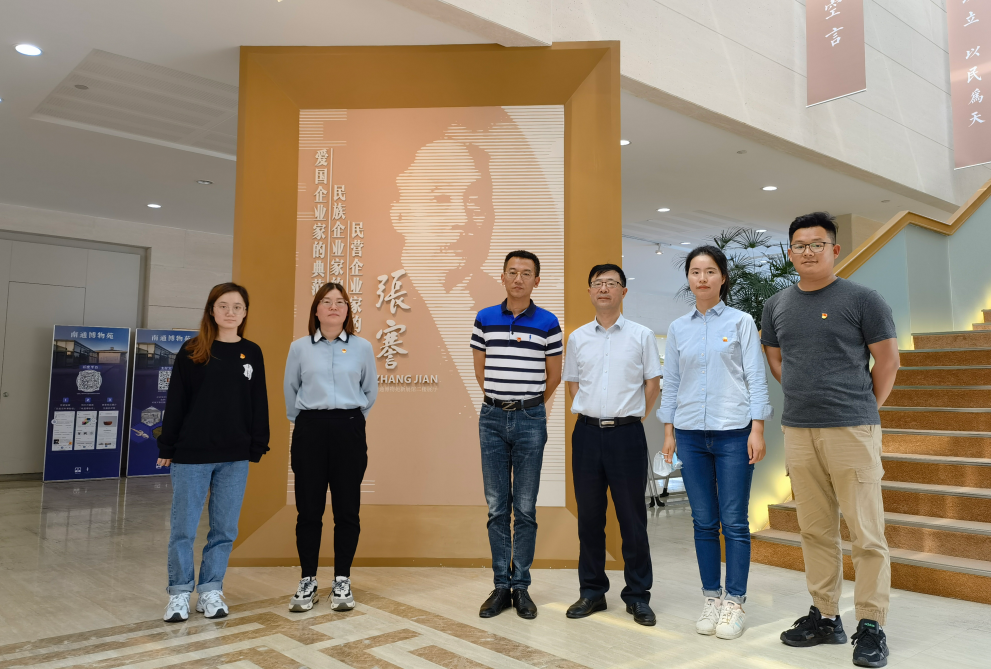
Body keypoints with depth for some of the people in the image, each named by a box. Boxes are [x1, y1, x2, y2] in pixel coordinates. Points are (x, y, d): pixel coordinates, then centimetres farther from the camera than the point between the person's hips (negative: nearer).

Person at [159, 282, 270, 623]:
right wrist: (167, 448, -1)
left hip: (235, 458, 2)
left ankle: (210, 591, 22)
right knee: (183, 528, 4)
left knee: (225, 529, 8)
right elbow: (175, 402, 0)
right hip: (191, 455, -2)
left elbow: (259, 404, 6)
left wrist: (257, 448, 2)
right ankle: (180, 593, 19)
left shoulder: (252, 354, 5)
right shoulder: (191, 352, 0)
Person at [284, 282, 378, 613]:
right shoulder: (299, 347, 5)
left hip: (349, 430, 0)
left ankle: (342, 582, 17)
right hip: (310, 430, 0)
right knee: (308, 509, 4)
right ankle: (307, 582, 17)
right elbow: (290, 390, 15)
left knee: (347, 509, 4)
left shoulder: (362, 347, 4)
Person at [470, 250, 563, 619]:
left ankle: (521, 586, 16)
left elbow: (554, 376, 9)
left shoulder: (547, 322, 0)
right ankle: (501, 585, 17)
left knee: (525, 508, 4)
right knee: (497, 507, 7)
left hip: (530, 419, -2)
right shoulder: (484, 319, 5)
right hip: (492, 418, 2)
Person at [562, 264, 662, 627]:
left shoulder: (641, 335, 2)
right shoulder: (578, 337, 9)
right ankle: (592, 592, 21)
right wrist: (590, 415, 8)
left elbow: (652, 383, 5)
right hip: (587, 433, 3)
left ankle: (638, 596, 15)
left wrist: (630, 417, 3)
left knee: (632, 517, 2)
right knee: (589, 515, 9)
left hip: (626, 433, -2)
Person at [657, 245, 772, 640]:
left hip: (733, 432, -3)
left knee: (734, 522, 1)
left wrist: (757, 429, -9)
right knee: (704, 521, 8)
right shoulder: (678, 328, 10)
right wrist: (668, 431, 7)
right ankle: (712, 599, 19)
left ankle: (735, 603, 12)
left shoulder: (741, 322, 1)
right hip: (691, 433, 3)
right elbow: (670, 382, 12)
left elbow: (756, 377, -2)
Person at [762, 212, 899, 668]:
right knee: (815, 532, 11)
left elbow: (887, 361, 1)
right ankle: (825, 618, 22)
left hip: (851, 431, -4)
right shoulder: (777, 305, 11)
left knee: (866, 534, -1)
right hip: (798, 431, 5)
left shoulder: (862, 300, -2)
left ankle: (871, 626, 11)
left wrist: (862, 409, 5)